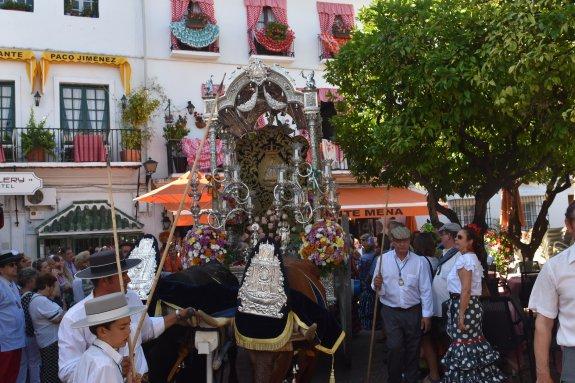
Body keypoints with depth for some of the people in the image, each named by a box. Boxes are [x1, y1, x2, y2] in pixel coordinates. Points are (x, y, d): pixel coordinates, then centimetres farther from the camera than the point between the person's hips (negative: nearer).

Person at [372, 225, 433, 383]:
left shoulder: (420, 262, -5)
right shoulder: (383, 260, -3)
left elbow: (426, 290, -2)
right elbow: (377, 289, 2)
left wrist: (426, 314, -2)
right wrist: (377, 285, -21)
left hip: (413, 312, 1)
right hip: (391, 312, 0)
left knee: (413, 349, 11)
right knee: (395, 347, -8)